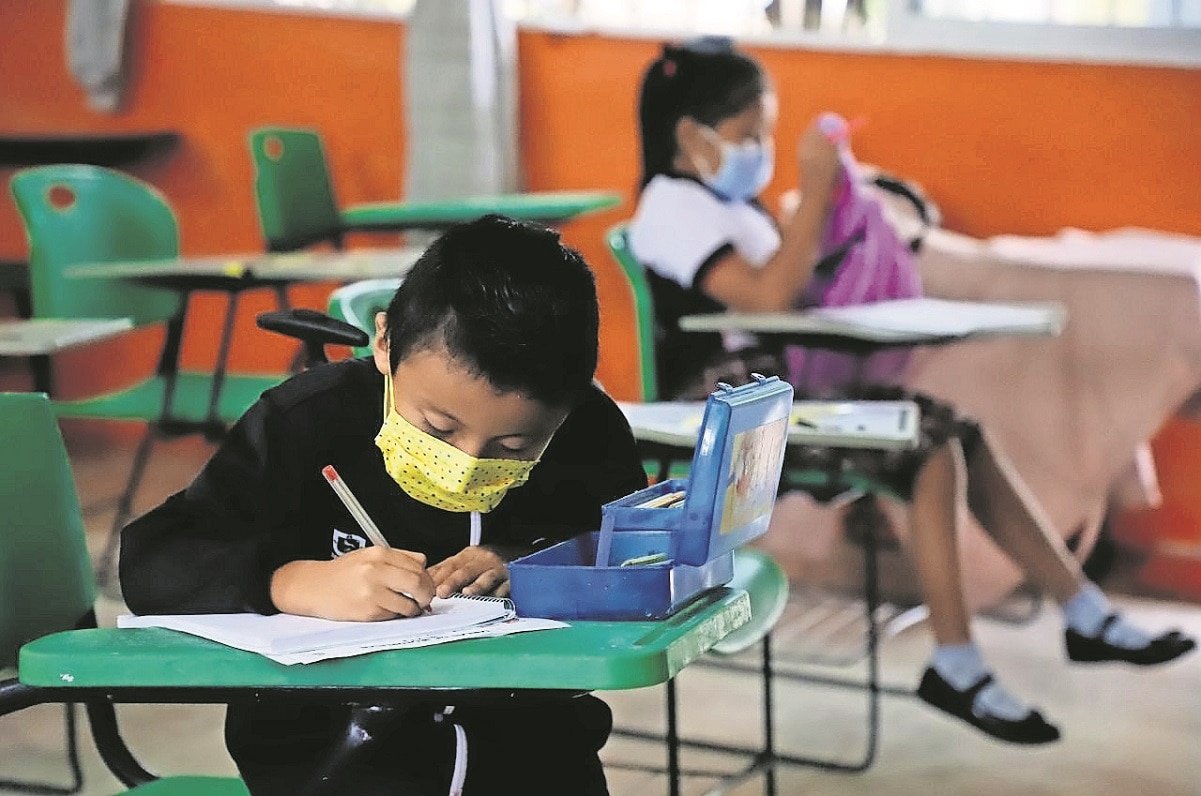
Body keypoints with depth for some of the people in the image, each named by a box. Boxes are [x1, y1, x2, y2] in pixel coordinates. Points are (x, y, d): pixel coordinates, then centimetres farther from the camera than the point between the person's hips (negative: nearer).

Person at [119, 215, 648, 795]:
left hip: (522, 734, 3)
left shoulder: (592, 435, -4)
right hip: (330, 736, -3)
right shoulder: (309, 423, -14)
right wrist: (298, 583, -35)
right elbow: (150, 564, -18)